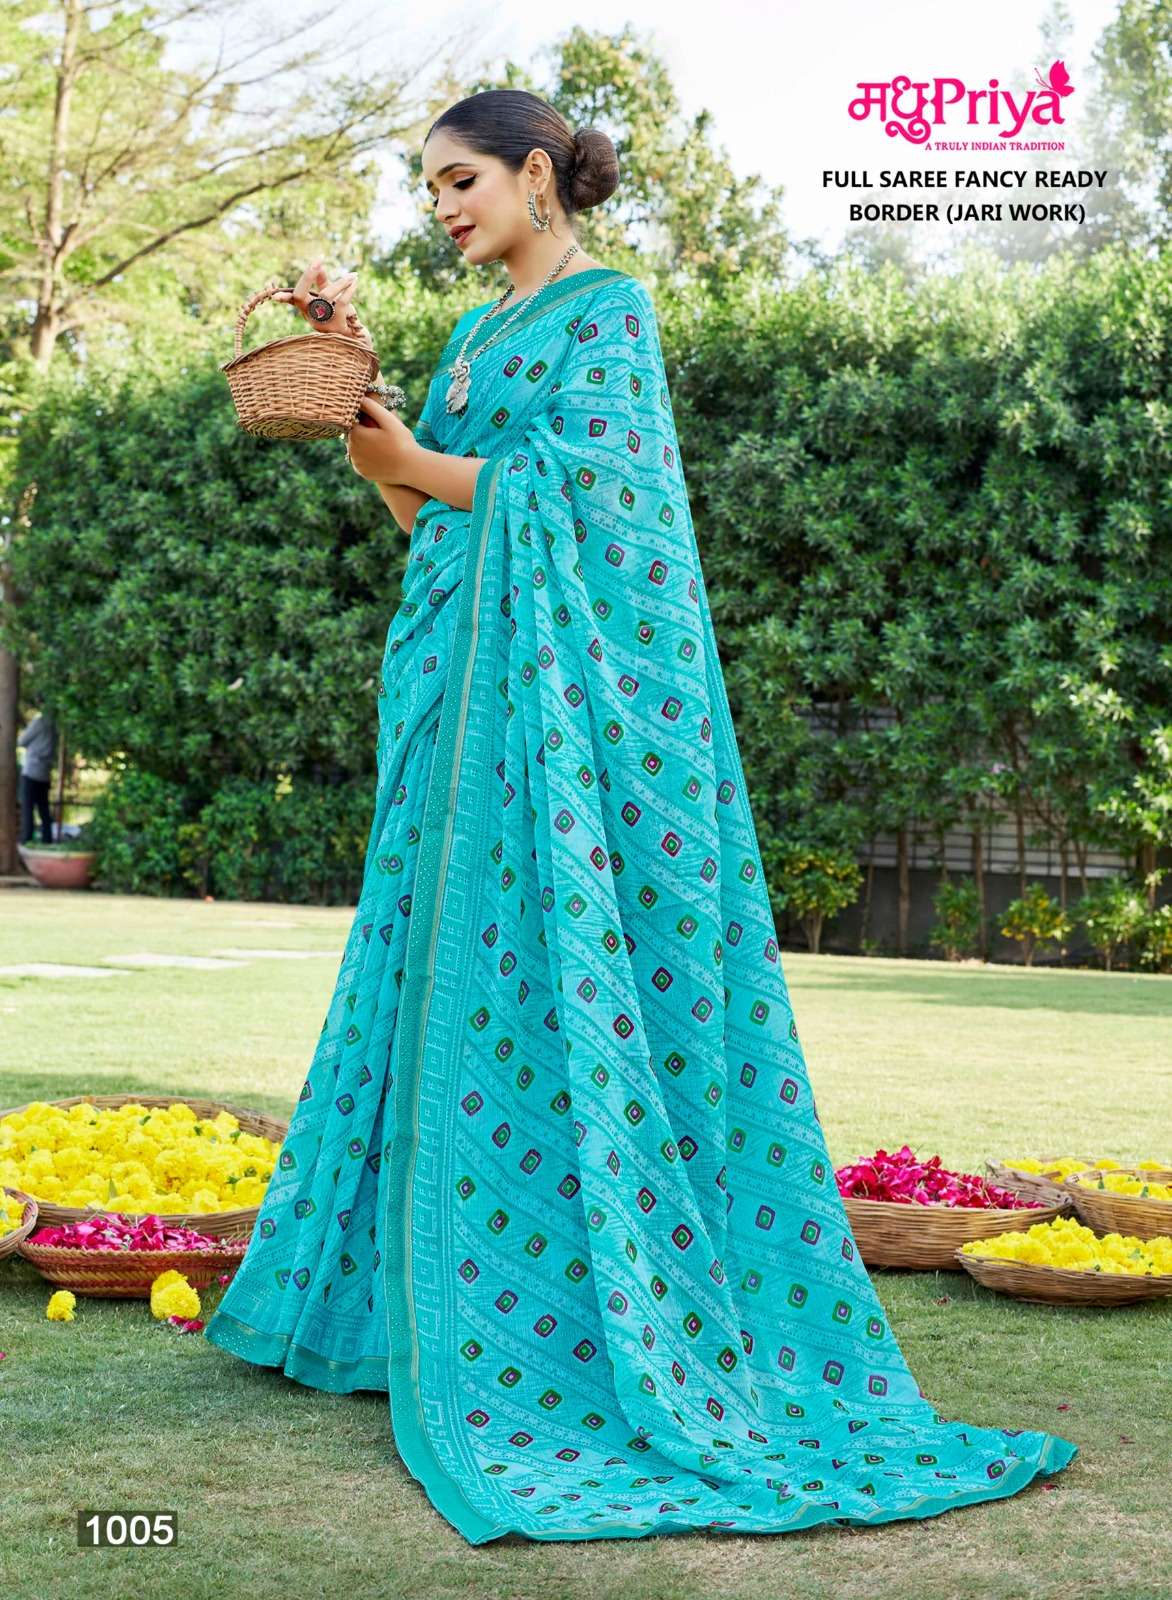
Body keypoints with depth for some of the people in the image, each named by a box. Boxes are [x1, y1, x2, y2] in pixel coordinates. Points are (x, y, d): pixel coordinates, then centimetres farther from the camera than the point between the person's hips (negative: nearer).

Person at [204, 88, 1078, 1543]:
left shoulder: (606, 308, -3)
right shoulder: (479, 333, 21)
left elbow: (590, 484, -14)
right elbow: (424, 508, 15)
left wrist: (418, 469, -8)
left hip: (565, 679, -9)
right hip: (468, 677, 9)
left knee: (549, 976, -8)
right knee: (453, 975, 8)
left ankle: (532, 1335, -4)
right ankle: (404, 1284, 13)